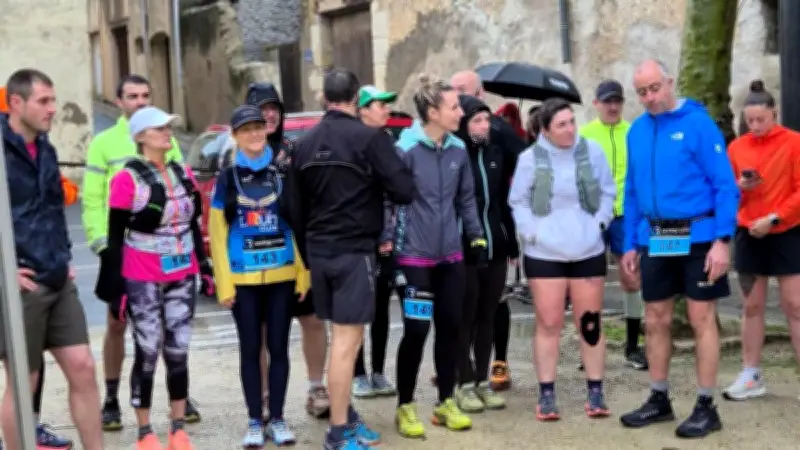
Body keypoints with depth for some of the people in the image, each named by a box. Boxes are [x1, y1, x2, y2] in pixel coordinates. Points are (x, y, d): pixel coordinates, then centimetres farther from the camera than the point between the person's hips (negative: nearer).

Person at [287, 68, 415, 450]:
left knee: (341, 337, 18)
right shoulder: (370, 138, -11)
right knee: (347, 341, -4)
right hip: (354, 251, -7)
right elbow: (404, 190, -15)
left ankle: (347, 416, 28)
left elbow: (296, 208, 13)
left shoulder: (305, 143, 9)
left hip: (319, 251, 7)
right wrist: (374, 186, 6)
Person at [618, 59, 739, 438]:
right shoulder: (637, 131, 8)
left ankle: (706, 407, 11)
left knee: (702, 320, 1)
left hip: (697, 237, -5)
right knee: (656, 321, 11)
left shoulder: (698, 123, -9)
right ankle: (659, 400, 24)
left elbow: (725, 185, -11)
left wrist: (723, 240, -18)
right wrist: (629, 244, 11)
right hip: (653, 239, 5)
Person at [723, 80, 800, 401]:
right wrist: (740, 186, -11)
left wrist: (774, 218, -16)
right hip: (749, 236, 4)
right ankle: (751, 377, 16)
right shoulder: (736, 147, 6)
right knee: (752, 306, 8)